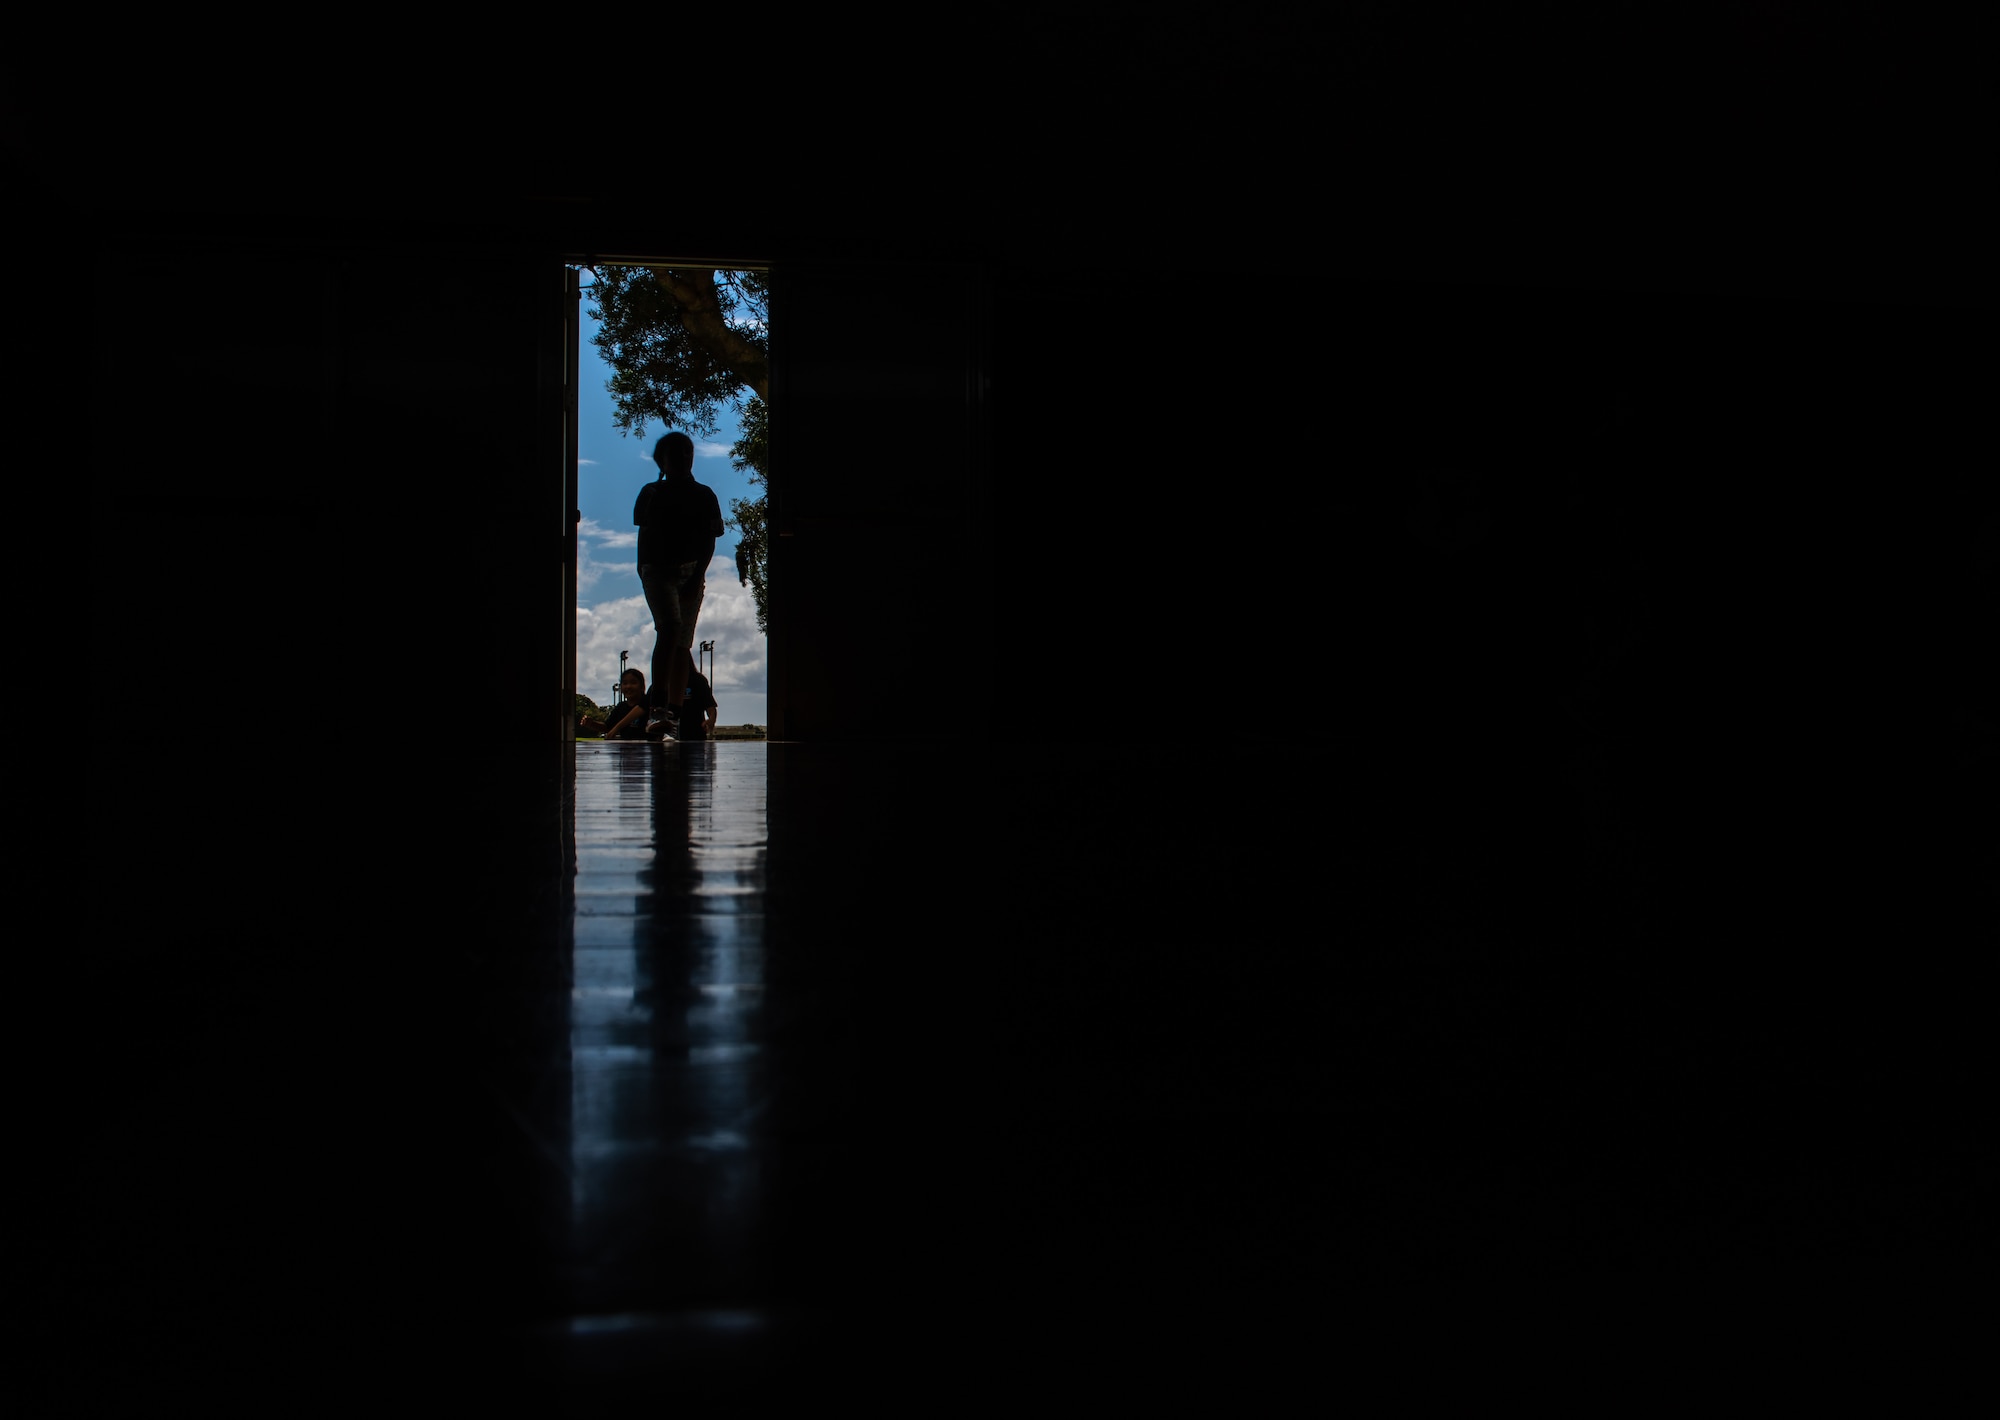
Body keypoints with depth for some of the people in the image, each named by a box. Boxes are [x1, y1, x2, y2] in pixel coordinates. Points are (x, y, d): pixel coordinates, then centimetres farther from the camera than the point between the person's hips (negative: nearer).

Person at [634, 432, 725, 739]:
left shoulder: (704, 495, 10)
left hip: (691, 571, 2)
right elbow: (643, 534, 13)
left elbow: (710, 539, 3)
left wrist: (698, 575, -9)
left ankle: (674, 713, 4)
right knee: (670, 627, -23)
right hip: (657, 569, -2)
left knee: (683, 639, 2)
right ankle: (658, 706, -31)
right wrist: (642, 568, 2)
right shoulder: (652, 493, 11)